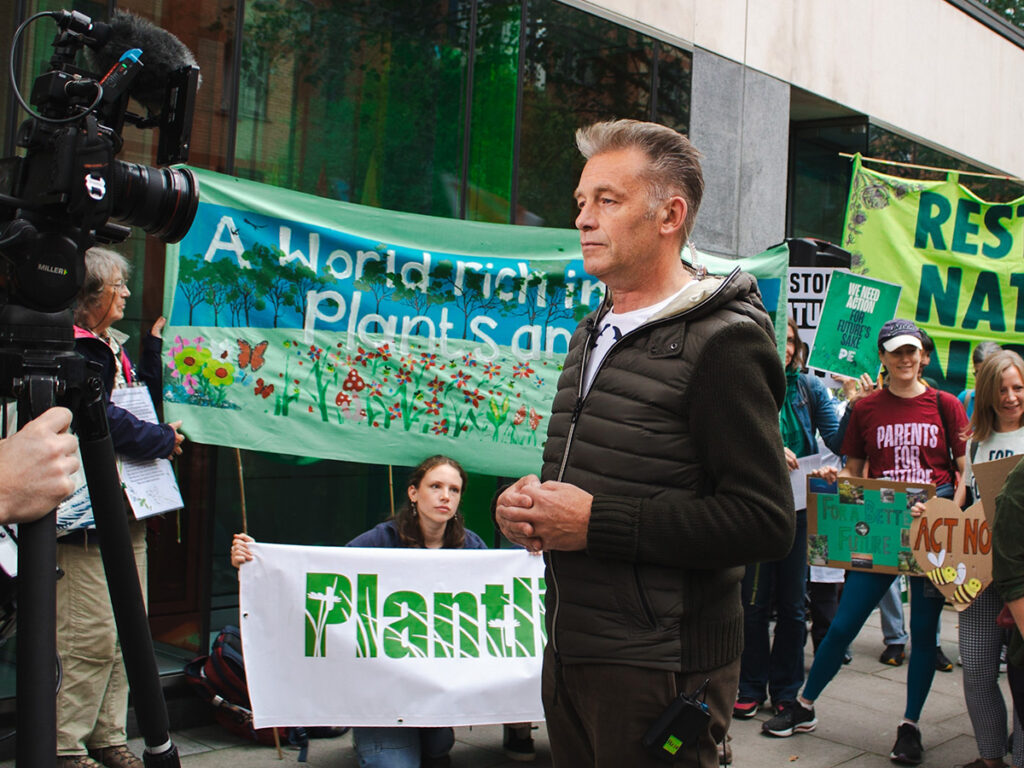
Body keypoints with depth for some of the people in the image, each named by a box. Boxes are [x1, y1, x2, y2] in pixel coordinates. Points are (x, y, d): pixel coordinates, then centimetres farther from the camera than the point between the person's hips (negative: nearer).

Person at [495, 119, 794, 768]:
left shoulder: (722, 341, -13)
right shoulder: (593, 336, 14)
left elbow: (766, 521, -21)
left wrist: (597, 522, -21)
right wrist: (525, 506, 1)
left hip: (659, 674, -8)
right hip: (568, 654, 8)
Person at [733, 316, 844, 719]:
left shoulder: (810, 387, 3)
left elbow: (837, 443, -2)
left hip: (800, 507, 1)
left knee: (792, 603, 9)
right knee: (754, 601, 5)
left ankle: (787, 689, 22)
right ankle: (752, 687, 19)